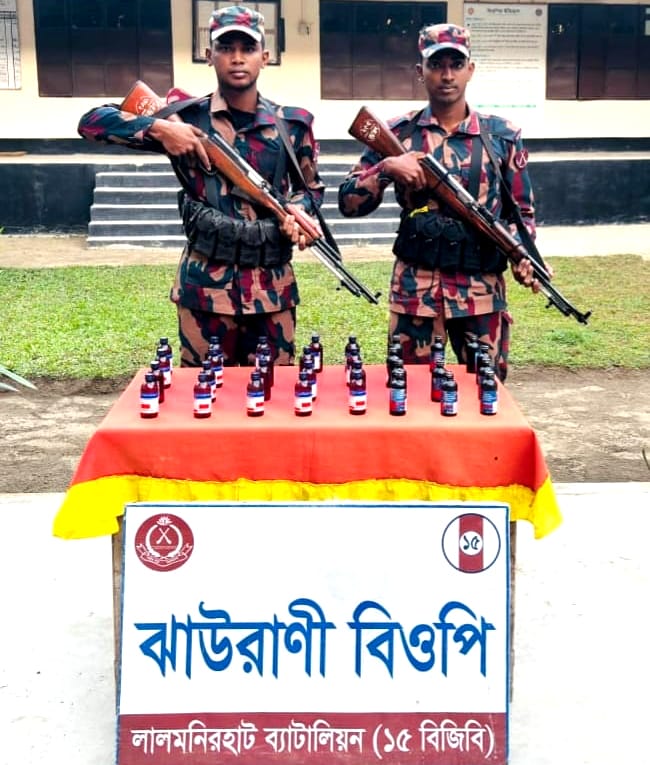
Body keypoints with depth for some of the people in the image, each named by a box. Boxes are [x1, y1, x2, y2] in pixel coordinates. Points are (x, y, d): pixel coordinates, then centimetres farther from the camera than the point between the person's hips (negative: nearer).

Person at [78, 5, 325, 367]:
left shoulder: (291, 123, 4)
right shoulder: (186, 116, -1)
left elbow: (312, 186, 18)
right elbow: (92, 122, -1)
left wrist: (297, 211, -5)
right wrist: (159, 127, -16)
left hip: (271, 284, 2)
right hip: (204, 282, -1)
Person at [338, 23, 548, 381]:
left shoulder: (502, 135, 4)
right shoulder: (396, 133, 1)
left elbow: (522, 211, 10)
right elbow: (348, 202, 1)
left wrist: (524, 259, -7)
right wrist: (386, 168, -16)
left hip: (482, 289, 1)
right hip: (414, 287, 0)